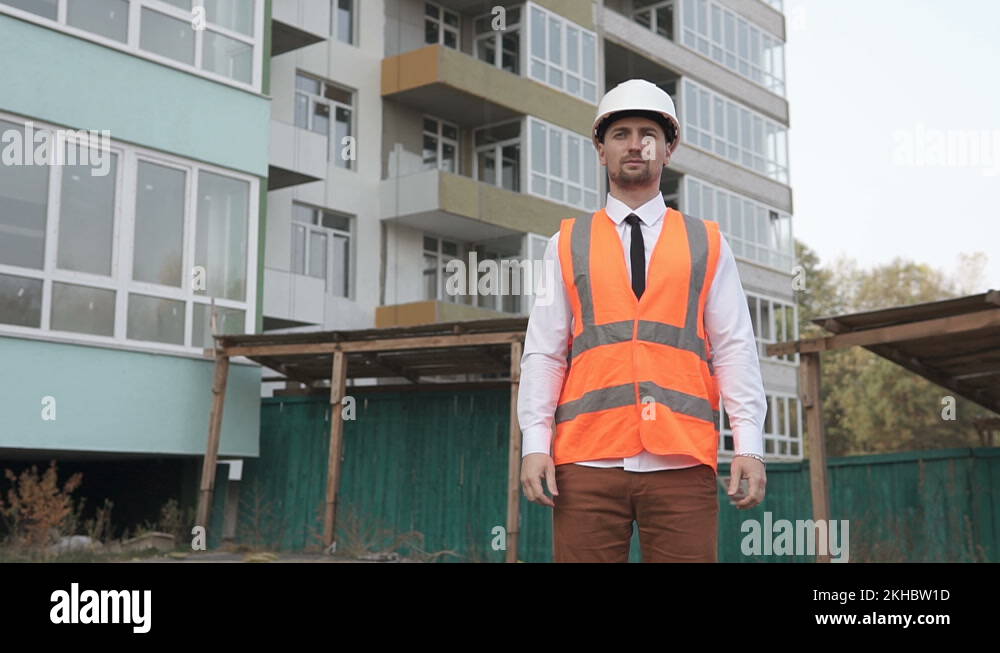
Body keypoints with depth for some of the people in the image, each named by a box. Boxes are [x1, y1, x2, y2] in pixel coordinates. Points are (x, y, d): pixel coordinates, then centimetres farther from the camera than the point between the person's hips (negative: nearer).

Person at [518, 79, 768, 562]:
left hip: (683, 464, 0)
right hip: (587, 463, 0)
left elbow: (735, 350, 8)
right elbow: (542, 352, 9)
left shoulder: (707, 245, 14)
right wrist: (534, 444, -2)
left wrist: (750, 446, -2)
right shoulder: (567, 245, 14)